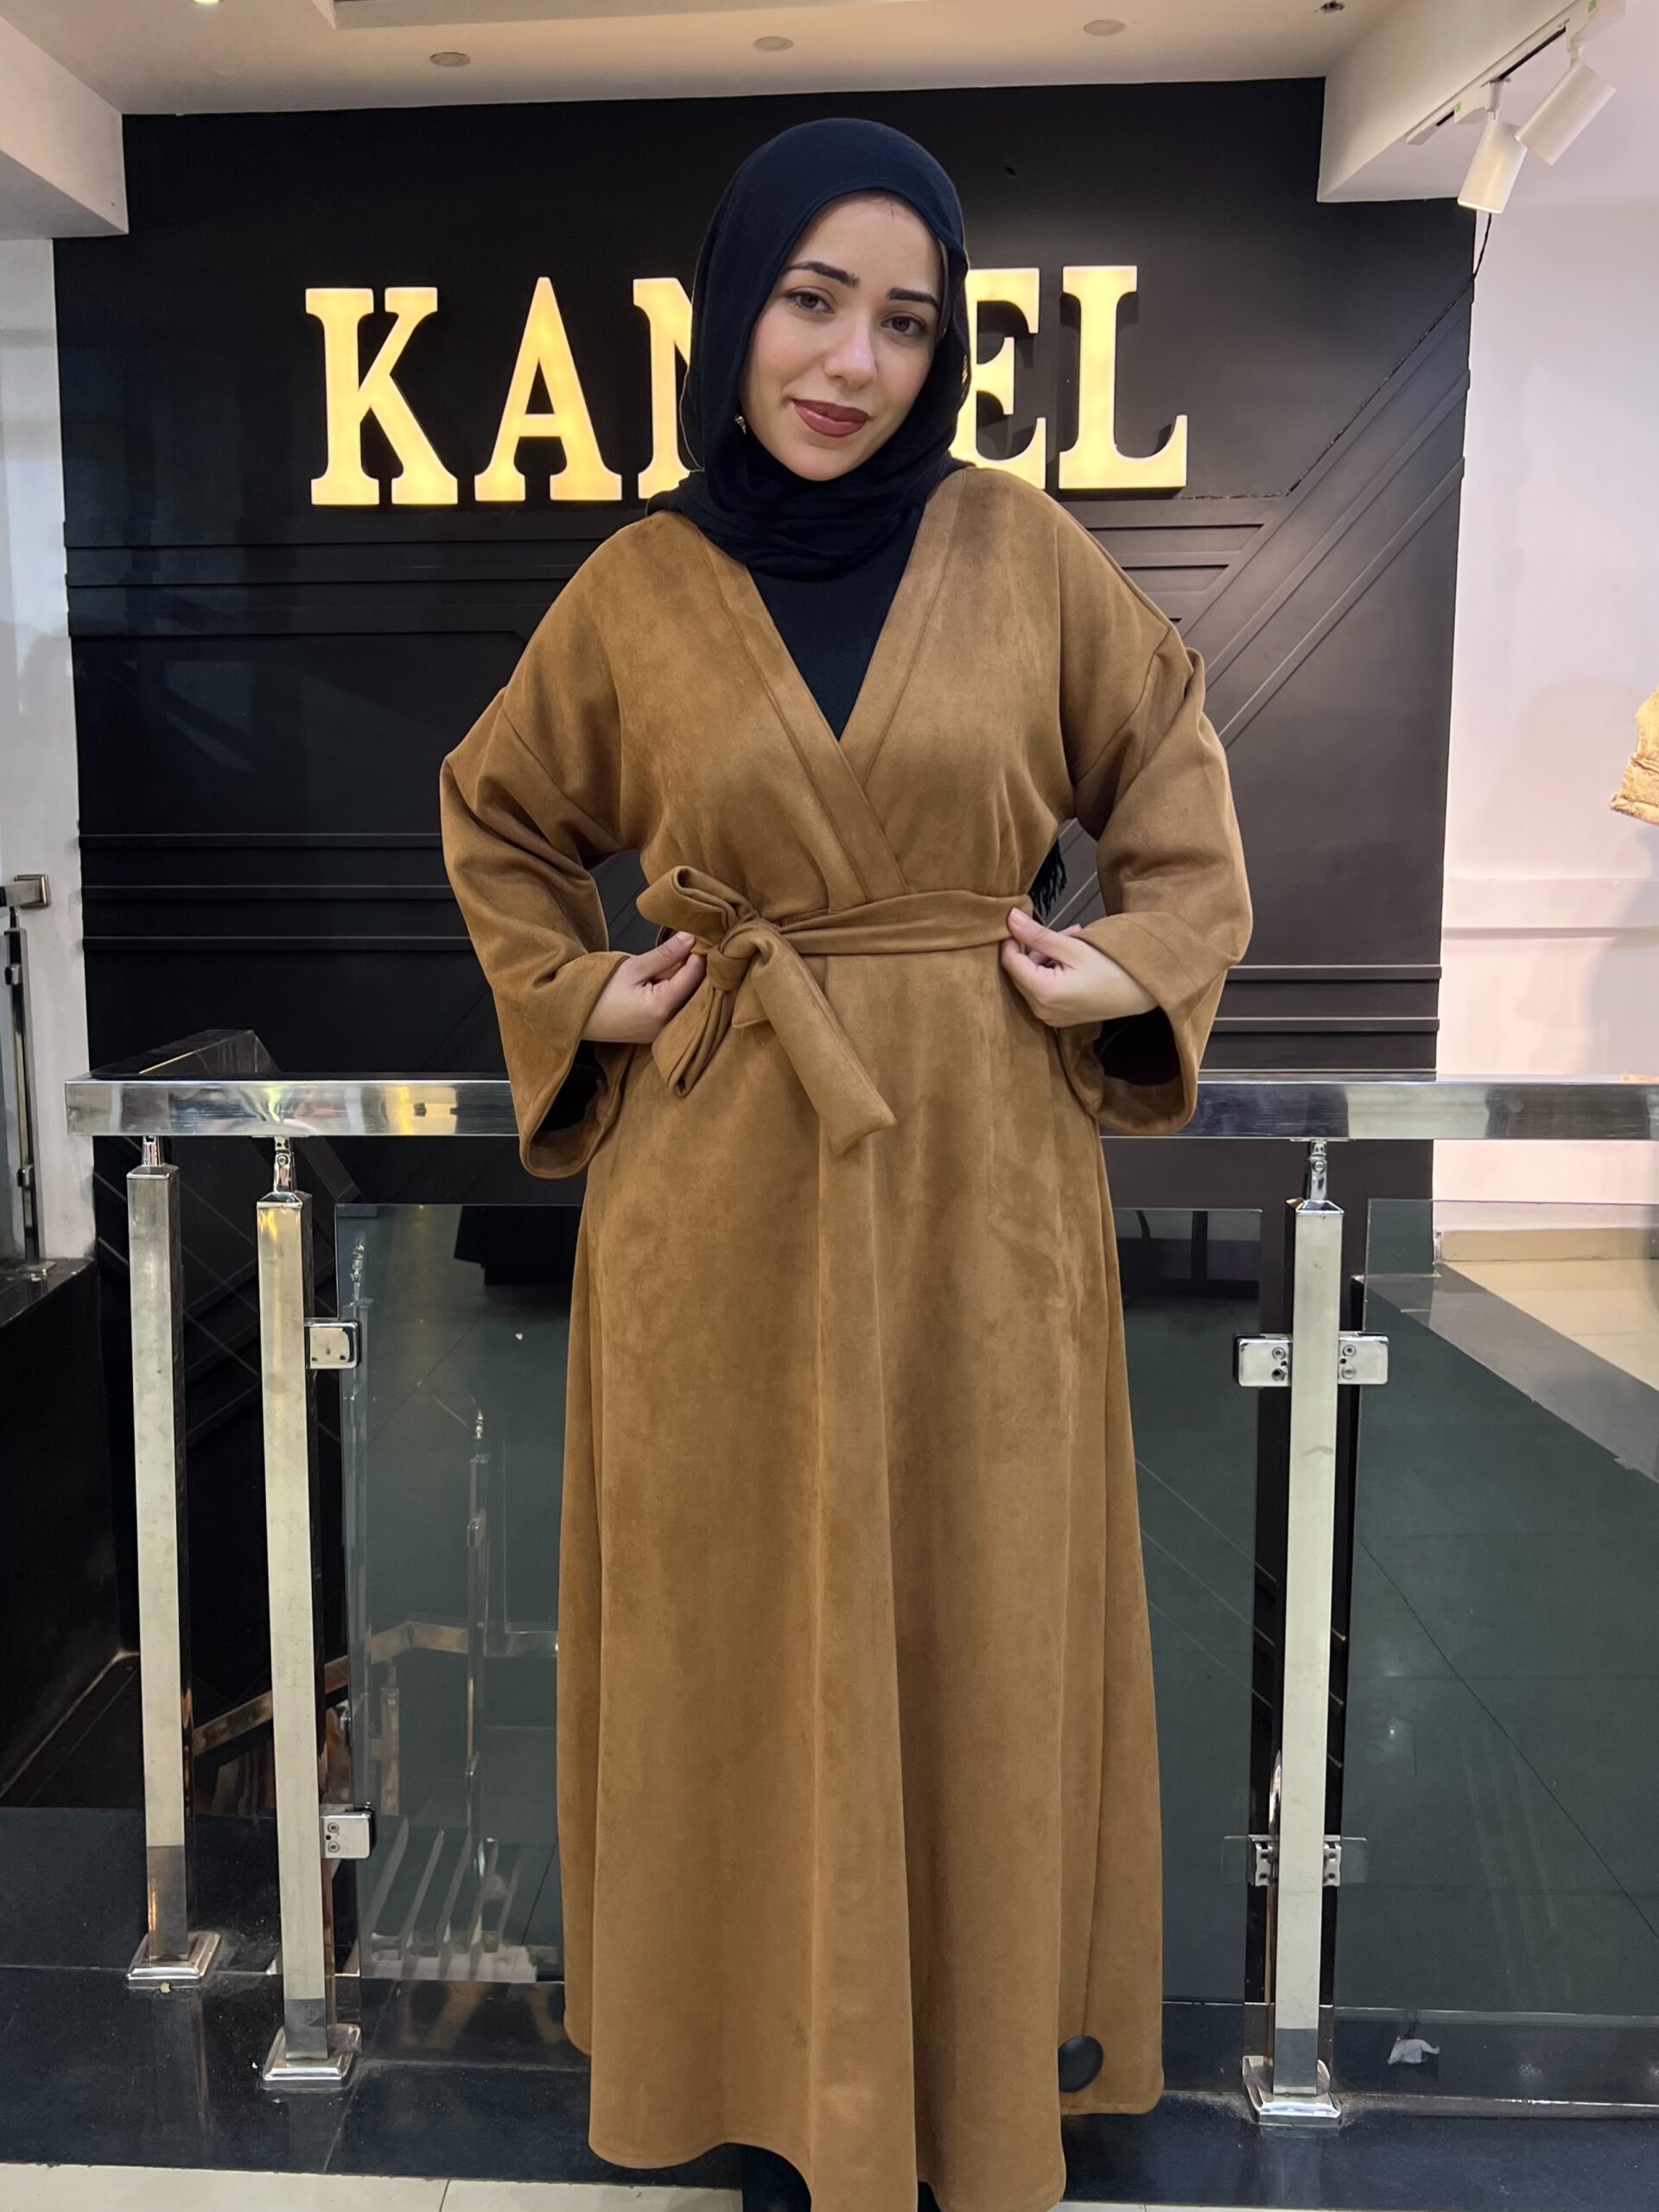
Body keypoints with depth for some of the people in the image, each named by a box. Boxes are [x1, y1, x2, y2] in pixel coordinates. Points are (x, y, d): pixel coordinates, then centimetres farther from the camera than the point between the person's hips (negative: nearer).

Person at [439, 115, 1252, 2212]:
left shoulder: (1022, 546, -1)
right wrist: (575, 995, 3)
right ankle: (750, 2006, 35)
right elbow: (497, 812, 16)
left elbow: (1167, 757, 13)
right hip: (724, 1169, 0)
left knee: (983, 1604, 12)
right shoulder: (636, 585, 0)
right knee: (735, 1604, 12)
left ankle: (993, 2011, 35)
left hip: (983, 1166, 0)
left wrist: (1147, 960, 0)